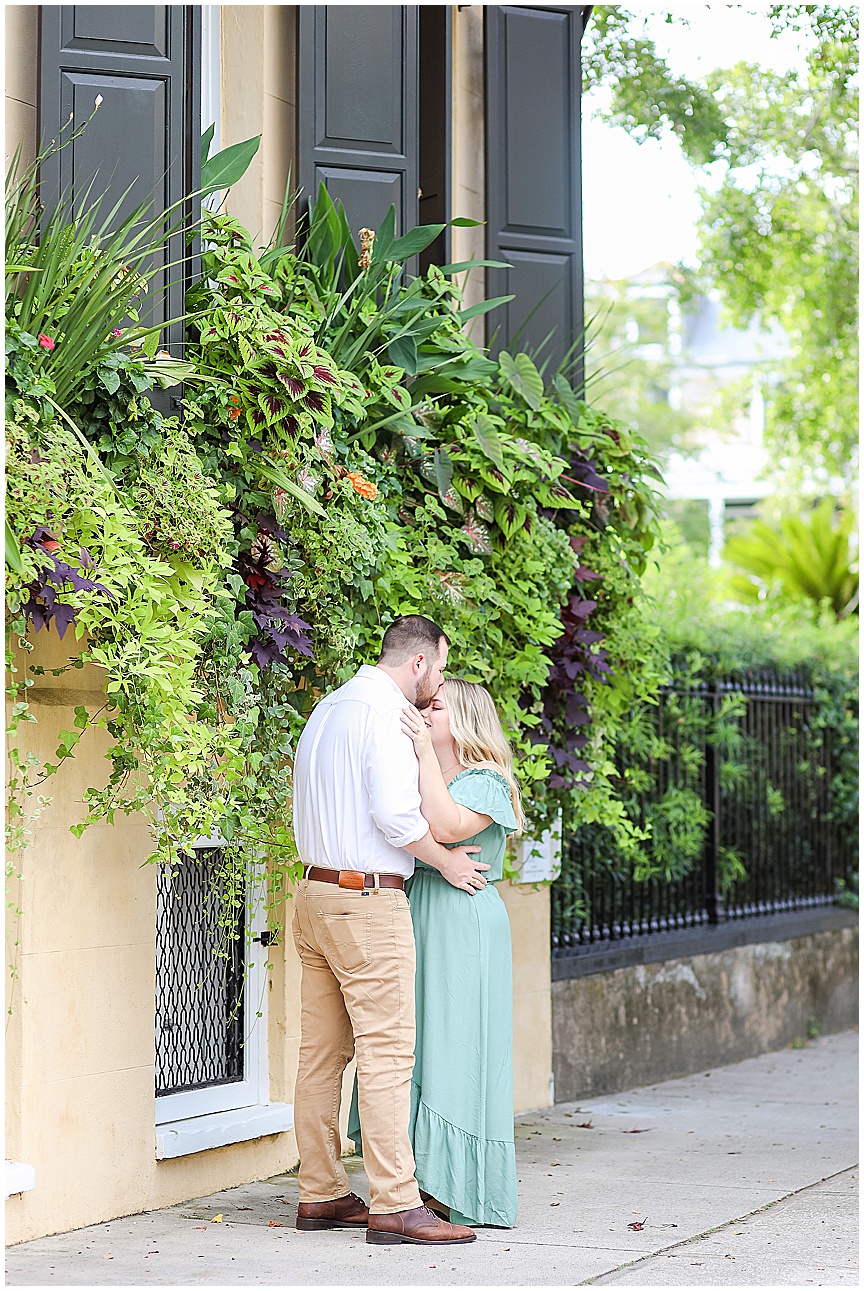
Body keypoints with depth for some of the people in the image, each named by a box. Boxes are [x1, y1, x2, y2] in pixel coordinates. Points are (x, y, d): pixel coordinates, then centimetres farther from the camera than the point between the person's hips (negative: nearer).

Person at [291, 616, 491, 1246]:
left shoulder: (328, 710, 17)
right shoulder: (384, 712, -12)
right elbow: (395, 813, -21)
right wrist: (446, 861, -7)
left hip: (315, 892, 10)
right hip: (368, 901, -10)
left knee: (322, 1053, 10)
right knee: (387, 1052, -9)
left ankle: (321, 1193, 14)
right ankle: (395, 1205, -10)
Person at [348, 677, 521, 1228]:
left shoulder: (486, 782, -6)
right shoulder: (416, 778, 17)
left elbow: (444, 827, -24)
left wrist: (425, 752, -20)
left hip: (464, 925, -8)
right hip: (414, 920, 8)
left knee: (453, 1051, -5)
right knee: (411, 1051, 5)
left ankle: (461, 1192, 0)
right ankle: (429, 1185, 10)